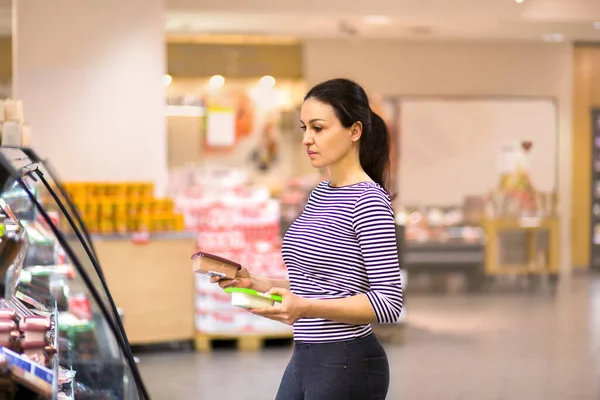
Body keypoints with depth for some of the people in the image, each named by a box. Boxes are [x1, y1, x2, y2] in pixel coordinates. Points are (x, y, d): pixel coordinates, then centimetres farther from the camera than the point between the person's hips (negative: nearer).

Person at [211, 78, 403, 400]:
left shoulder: (369, 202, -15)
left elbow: (389, 302, -20)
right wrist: (256, 283, 8)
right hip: (304, 360, 9)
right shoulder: (320, 196, 12)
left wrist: (305, 308, -30)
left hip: (347, 366, -9)